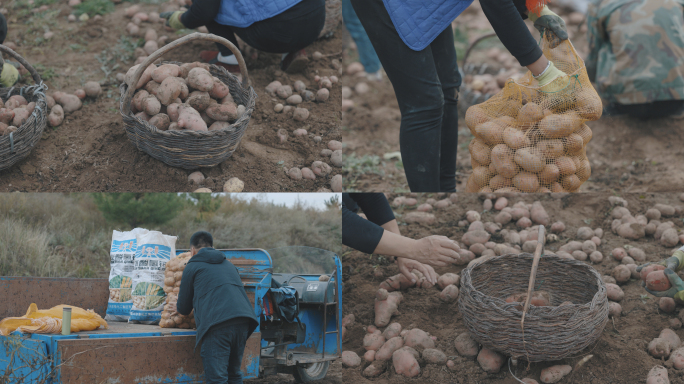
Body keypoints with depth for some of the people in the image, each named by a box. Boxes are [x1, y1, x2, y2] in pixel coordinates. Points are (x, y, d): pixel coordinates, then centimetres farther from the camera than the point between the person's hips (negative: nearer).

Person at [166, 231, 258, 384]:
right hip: (243, 321, 6)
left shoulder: (192, 266, 12)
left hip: (217, 324, -6)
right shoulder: (229, 264, 30)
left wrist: (179, 309, 44)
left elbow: (184, 308, 18)